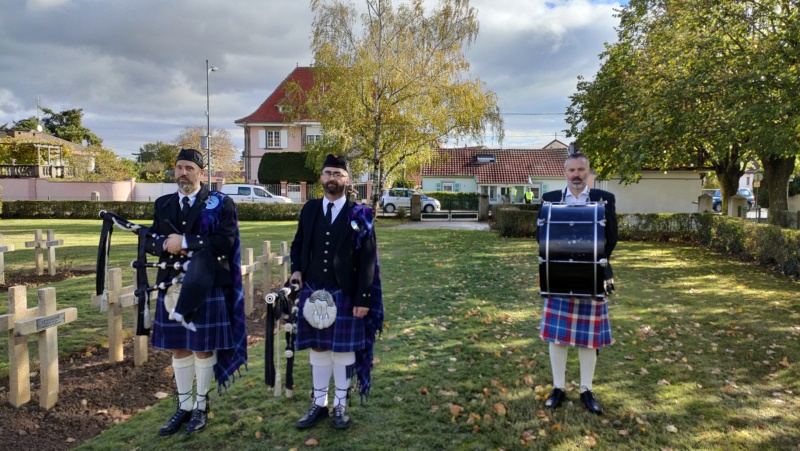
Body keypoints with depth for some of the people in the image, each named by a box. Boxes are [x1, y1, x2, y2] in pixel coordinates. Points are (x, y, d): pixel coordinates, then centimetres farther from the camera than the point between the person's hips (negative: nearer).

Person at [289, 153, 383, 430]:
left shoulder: (359, 214, -6)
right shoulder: (309, 209, 6)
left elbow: (368, 260, -7)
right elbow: (298, 245, 17)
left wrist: (363, 299, -12)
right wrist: (297, 270, -2)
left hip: (345, 294, -3)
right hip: (313, 292, 3)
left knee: (343, 349, 7)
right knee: (317, 348, 12)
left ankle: (340, 406, 21)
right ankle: (319, 404, 25)